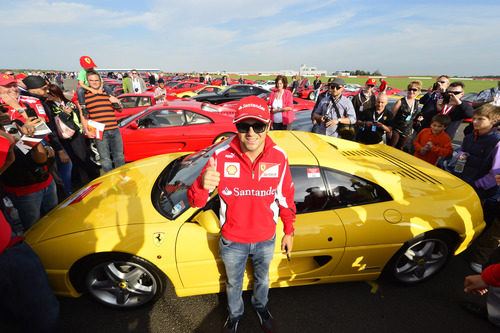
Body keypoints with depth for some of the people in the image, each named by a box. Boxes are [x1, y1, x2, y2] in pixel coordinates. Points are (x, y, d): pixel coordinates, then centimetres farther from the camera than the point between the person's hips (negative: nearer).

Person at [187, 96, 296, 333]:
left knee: (262, 278, 31)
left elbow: (286, 198, -4)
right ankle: (235, 314, 61)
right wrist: (202, 186, -46)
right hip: (232, 241, -1)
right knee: (233, 282, 27)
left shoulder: (279, 157, -18)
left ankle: (260, 306, 64)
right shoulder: (222, 156, -24)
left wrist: (288, 232, 4)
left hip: (266, 239, 1)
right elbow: (195, 202, -23)